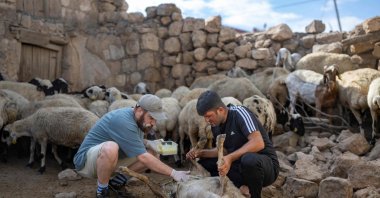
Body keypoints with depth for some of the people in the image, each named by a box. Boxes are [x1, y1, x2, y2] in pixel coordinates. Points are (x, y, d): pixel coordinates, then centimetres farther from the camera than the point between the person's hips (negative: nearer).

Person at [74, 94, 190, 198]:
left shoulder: (138, 119, -1)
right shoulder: (123, 121, -29)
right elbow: (143, 158, -32)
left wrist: (148, 143, -4)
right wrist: (173, 173, -30)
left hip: (109, 160, 9)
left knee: (152, 154, -2)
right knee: (110, 148, -40)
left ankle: (117, 182, 6)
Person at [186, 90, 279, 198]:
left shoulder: (239, 113, -18)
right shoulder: (215, 125, 4)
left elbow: (258, 143, -29)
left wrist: (230, 158, -37)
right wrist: (201, 152, -2)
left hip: (266, 163, -7)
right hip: (240, 164, 7)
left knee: (249, 159, -40)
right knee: (203, 164, -3)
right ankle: (241, 187, -11)